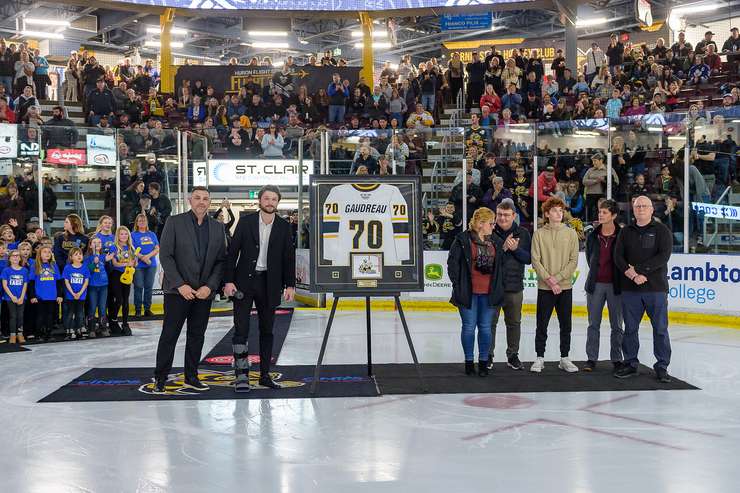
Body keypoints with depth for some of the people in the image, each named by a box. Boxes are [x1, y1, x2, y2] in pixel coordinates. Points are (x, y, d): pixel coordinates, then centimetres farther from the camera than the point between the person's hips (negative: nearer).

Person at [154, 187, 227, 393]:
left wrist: (210, 286, -7)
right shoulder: (174, 222, -2)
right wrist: (180, 285, -13)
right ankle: (160, 378, 7)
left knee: (197, 336, 9)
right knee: (169, 335, -1)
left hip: (204, 292, 4)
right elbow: (165, 255, -7)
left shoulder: (217, 227, 8)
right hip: (178, 290, -3)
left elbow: (221, 260, 6)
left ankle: (191, 377, 18)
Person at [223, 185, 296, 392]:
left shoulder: (284, 226, 4)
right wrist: (229, 280, -8)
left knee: (267, 330, 10)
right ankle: (242, 375, -1)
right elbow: (232, 251, -1)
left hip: (269, 284, 2)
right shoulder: (246, 222, 0)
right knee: (241, 329, -6)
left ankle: (265, 374, 19)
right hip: (244, 282, -2)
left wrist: (290, 285, 0)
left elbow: (289, 257, 6)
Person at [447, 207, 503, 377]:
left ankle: (483, 361, 18)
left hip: (488, 292, 4)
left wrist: (497, 288, 9)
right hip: (468, 291, -4)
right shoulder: (463, 240, -7)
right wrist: (457, 284, -8)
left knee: (485, 327, 7)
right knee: (469, 327, 4)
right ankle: (469, 361, 16)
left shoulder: (493, 241, 9)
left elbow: (498, 265, 15)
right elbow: (453, 262, -6)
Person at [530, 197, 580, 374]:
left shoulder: (571, 234, 3)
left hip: (565, 287, 1)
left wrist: (557, 278, -12)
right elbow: (535, 260, -4)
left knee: (566, 325, 8)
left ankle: (564, 358, 19)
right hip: (544, 288, -1)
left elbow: (573, 261, -2)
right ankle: (540, 358, 14)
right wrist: (548, 279, -14)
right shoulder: (539, 234, 0)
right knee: (542, 325, 4)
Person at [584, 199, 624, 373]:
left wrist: (620, 279, 1)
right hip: (596, 284, 2)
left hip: (615, 285, -2)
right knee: (593, 324, 5)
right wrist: (595, 274, 11)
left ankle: (617, 359, 15)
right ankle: (591, 358, 11)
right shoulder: (592, 236, 5)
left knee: (617, 325, 6)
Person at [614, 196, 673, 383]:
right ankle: (631, 364, 18)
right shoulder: (626, 232, 12)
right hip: (630, 289, 3)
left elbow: (663, 256, -11)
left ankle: (662, 367, 8)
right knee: (630, 328, 8)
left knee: (660, 329, 0)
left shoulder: (661, 230, 2)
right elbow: (618, 257, 2)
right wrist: (632, 275, -13)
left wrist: (638, 269, -14)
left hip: (656, 289, -3)